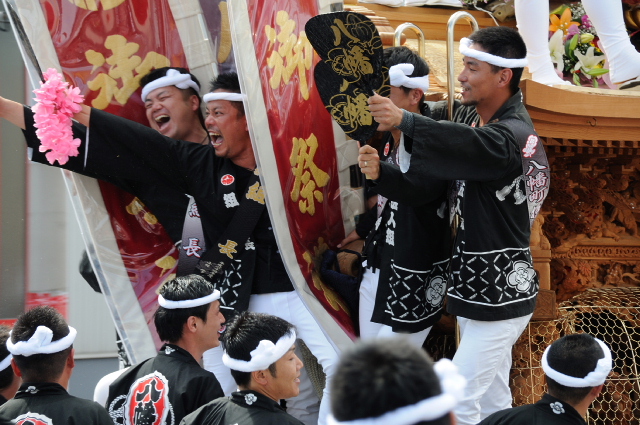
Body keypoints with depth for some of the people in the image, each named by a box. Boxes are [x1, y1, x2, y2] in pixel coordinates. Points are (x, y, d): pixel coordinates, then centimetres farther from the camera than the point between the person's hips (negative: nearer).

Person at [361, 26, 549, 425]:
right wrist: (382, 171, -16)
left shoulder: (514, 135, -21)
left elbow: (476, 146, -43)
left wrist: (404, 120, -50)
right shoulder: (470, 115, 6)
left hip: (501, 295, -9)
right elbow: (428, 180, 3)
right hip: (476, 286, 9)